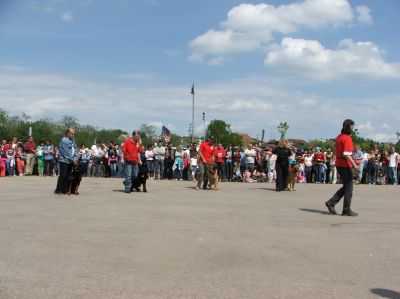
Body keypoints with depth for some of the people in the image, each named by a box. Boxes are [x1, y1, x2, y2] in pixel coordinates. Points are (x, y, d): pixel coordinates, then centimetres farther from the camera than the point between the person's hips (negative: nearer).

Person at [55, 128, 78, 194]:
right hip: (64, 161, -8)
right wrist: (73, 160, -15)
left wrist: (76, 158, 0)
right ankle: (58, 190, 1)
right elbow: (67, 152, -18)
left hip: (70, 161, 8)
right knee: (62, 176, -6)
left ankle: (65, 189, 13)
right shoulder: (64, 140, -13)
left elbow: (75, 149, 13)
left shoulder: (72, 140, 13)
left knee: (68, 176, 7)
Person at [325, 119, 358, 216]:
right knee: (348, 187, 1)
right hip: (346, 165, -9)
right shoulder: (347, 138, -16)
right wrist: (354, 164, -21)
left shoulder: (339, 137, 12)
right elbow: (346, 154, -23)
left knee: (346, 186, 17)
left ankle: (331, 202, 10)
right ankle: (347, 210, 7)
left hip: (339, 164, 9)